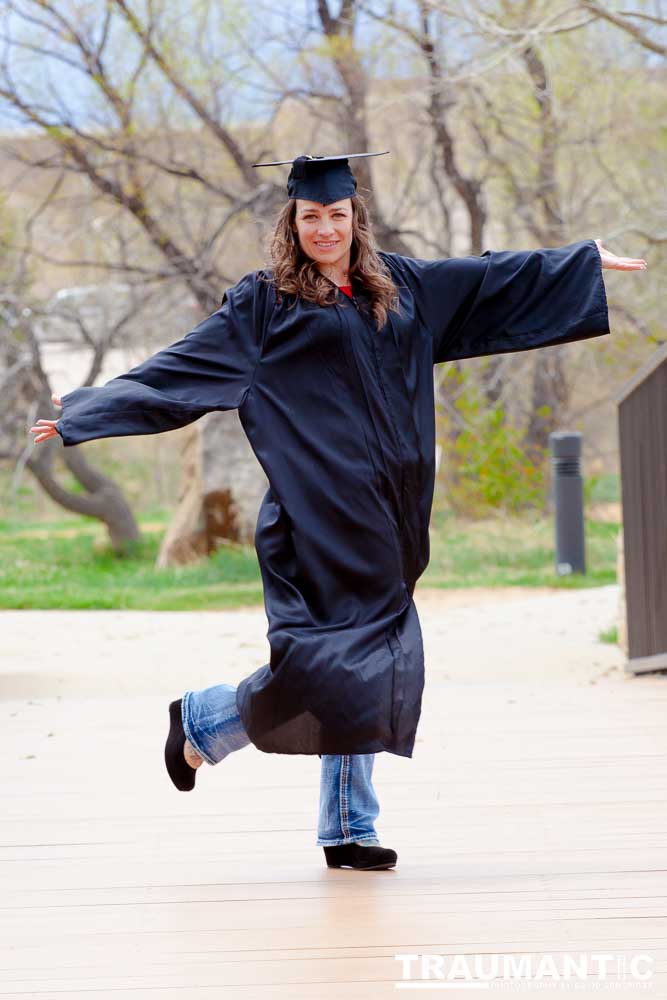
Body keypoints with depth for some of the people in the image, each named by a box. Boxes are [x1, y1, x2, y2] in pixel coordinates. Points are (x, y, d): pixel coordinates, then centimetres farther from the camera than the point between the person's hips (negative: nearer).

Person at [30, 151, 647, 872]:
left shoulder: (400, 286, 14)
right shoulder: (264, 301, 1)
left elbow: (499, 279, 24)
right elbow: (179, 368, 2)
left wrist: (590, 260, 30)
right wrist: (86, 413, 0)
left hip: (382, 518, 5)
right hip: (315, 514, -5)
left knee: (366, 672, 5)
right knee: (319, 664, -12)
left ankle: (348, 830, 12)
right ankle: (202, 719, 13)